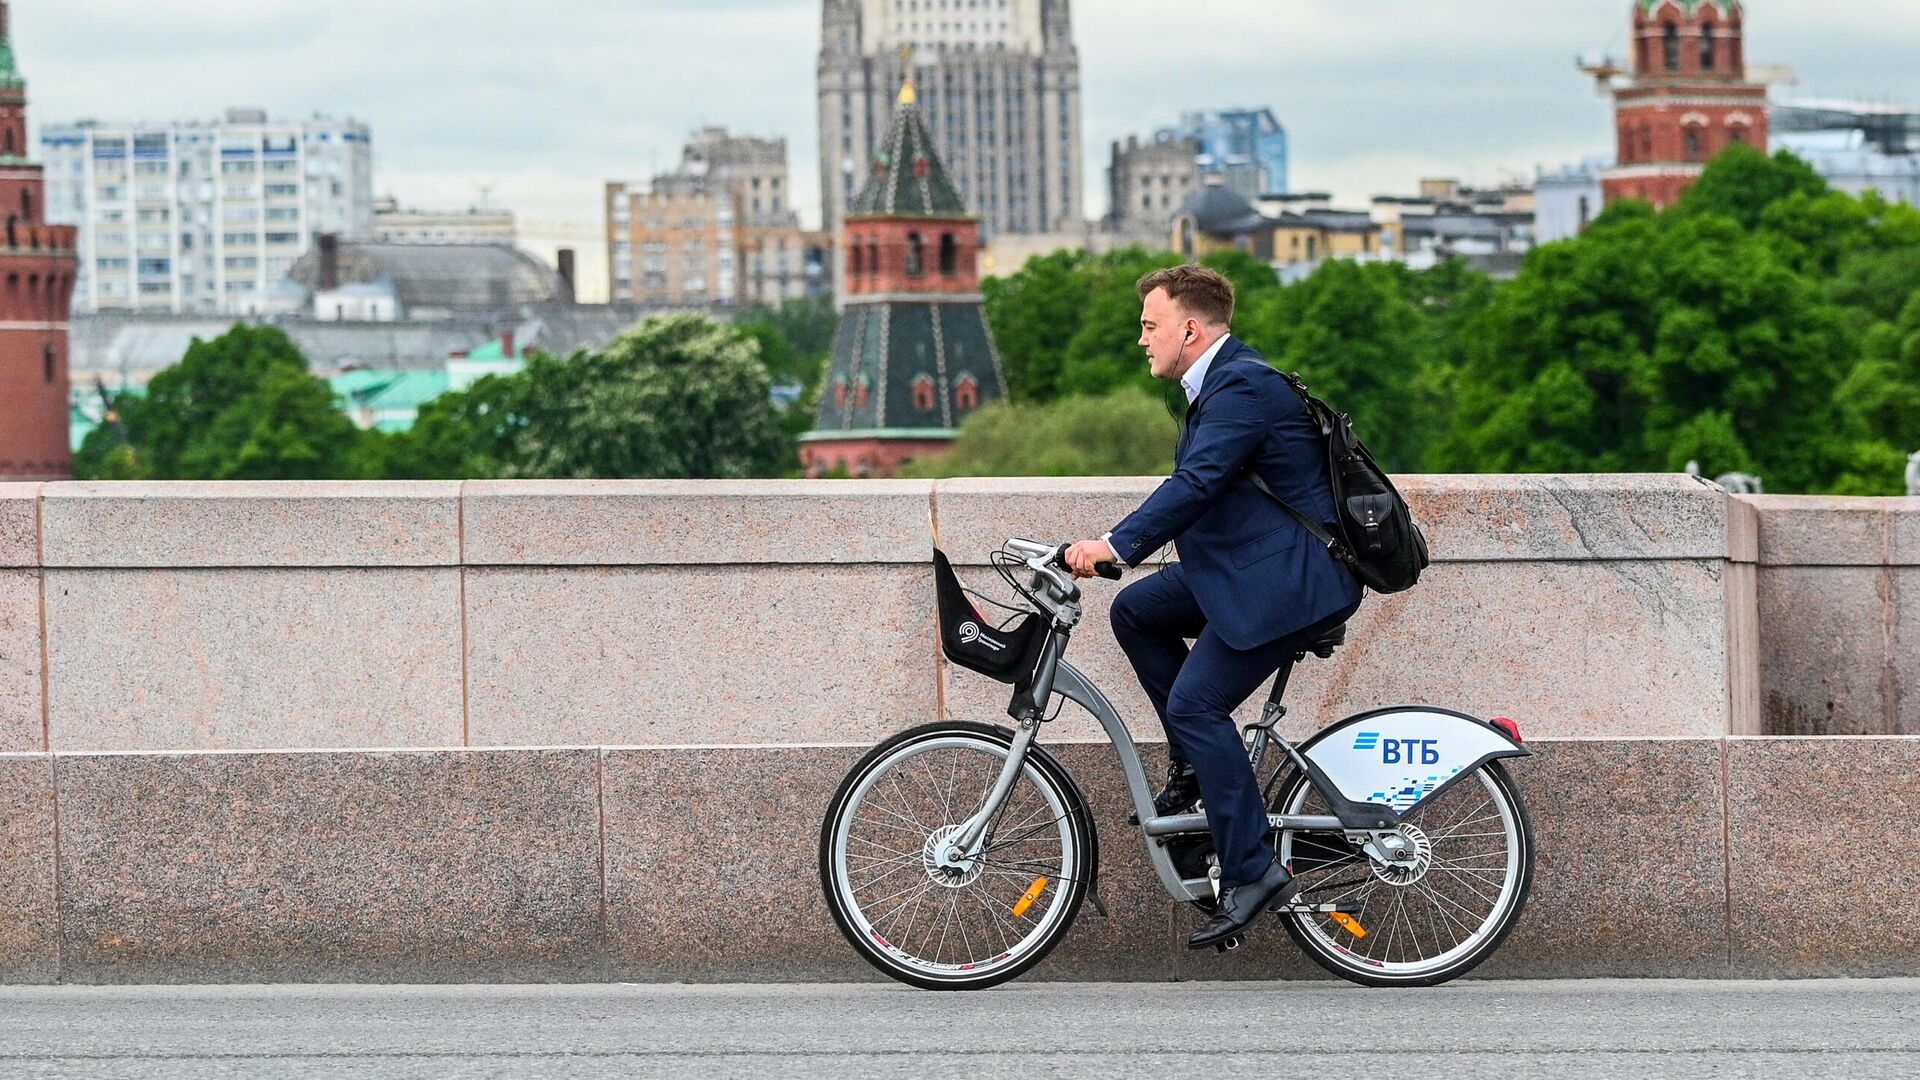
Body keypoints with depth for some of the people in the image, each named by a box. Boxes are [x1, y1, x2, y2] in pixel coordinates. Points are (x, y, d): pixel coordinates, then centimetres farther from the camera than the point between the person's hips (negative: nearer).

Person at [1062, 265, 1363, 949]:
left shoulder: (1243, 386, -17)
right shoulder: (1221, 381, 16)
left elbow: (1196, 483, -29)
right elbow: (1193, 487, 20)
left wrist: (1116, 546, -35)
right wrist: (1116, 548, 13)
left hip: (1291, 580, -11)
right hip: (1247, 568, 11)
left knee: (1195, 703, -14)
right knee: (1135, 610, 9)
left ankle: (1253, 874, -11)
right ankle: (1196, 763, 13)